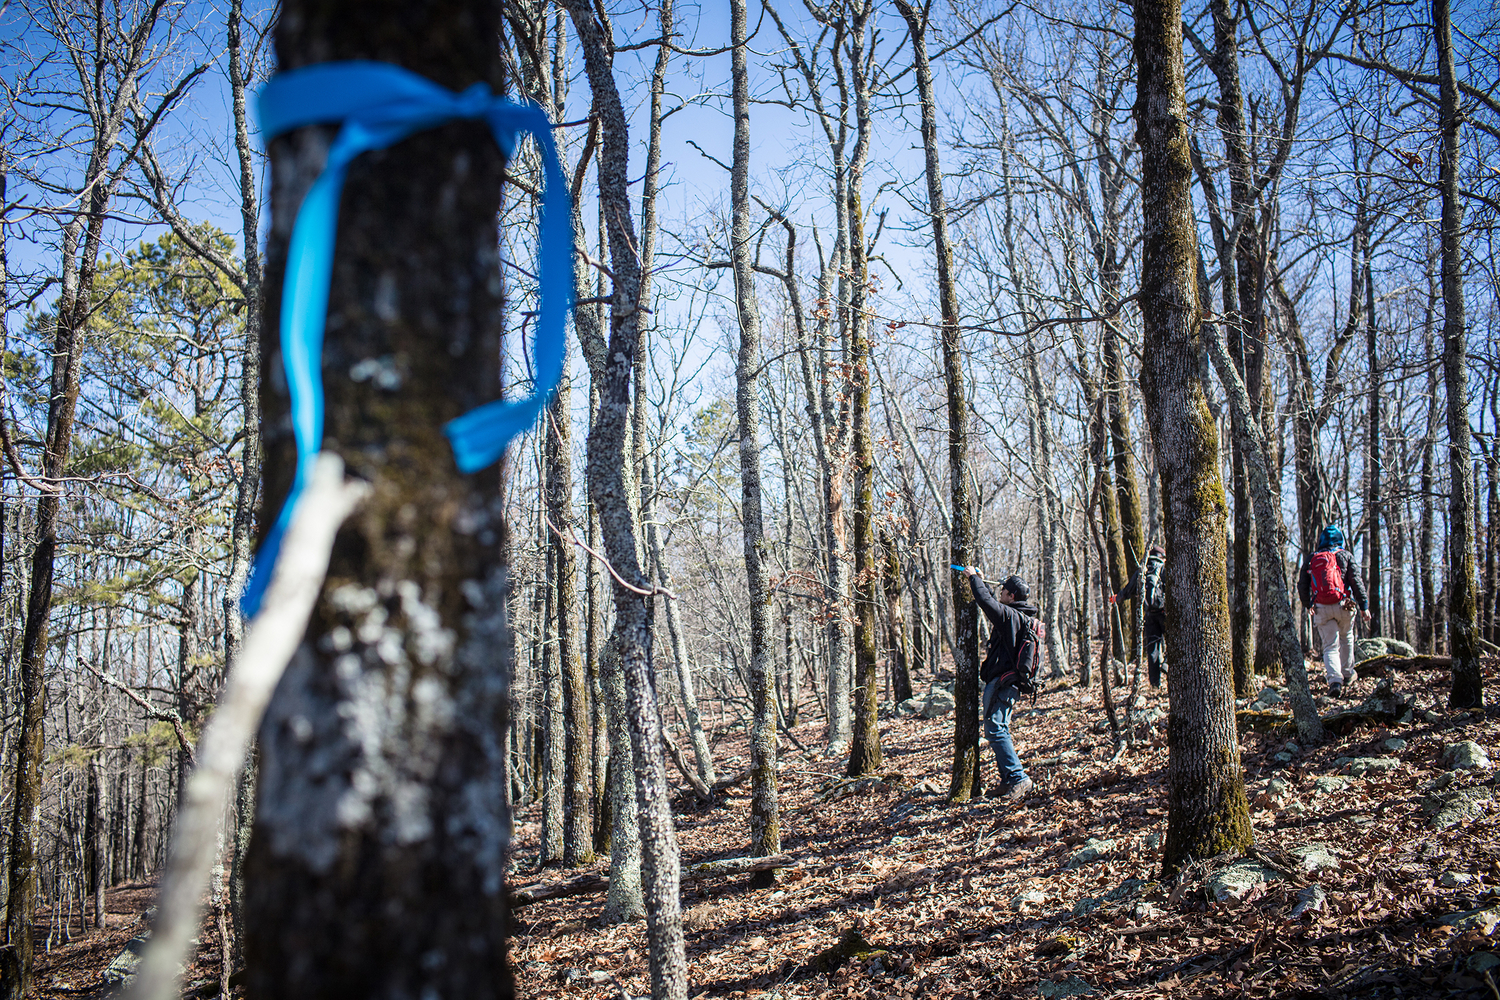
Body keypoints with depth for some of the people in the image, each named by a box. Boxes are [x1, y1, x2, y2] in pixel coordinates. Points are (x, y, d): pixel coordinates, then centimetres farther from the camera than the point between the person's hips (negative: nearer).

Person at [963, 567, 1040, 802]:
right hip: (1010, 682, 11)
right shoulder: (1022, 617, 15)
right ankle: (1009, 781, 18)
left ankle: (1018, 778, -16)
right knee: (1000, 729, 16)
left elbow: (986, 601, -22)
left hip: (1001, 682, -11)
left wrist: (974, 577, -6)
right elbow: (993, 603, 33)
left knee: (995, 730, -13)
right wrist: (981, 581, 34)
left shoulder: (1011, 616, -15)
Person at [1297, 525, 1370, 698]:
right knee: (1346, 639, 25)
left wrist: (1307, 605, 25)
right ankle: (1347, 674, 34)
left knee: (1330, 646, 1)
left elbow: (1302, 586, 10)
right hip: (1343, 606, 0)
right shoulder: (1345, 556, 3)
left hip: (1321, 609, 0)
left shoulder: (1311, 559, 8)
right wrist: (1363, 607, -3)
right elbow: (1356, 582, -5)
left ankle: (1335, 680, -18)